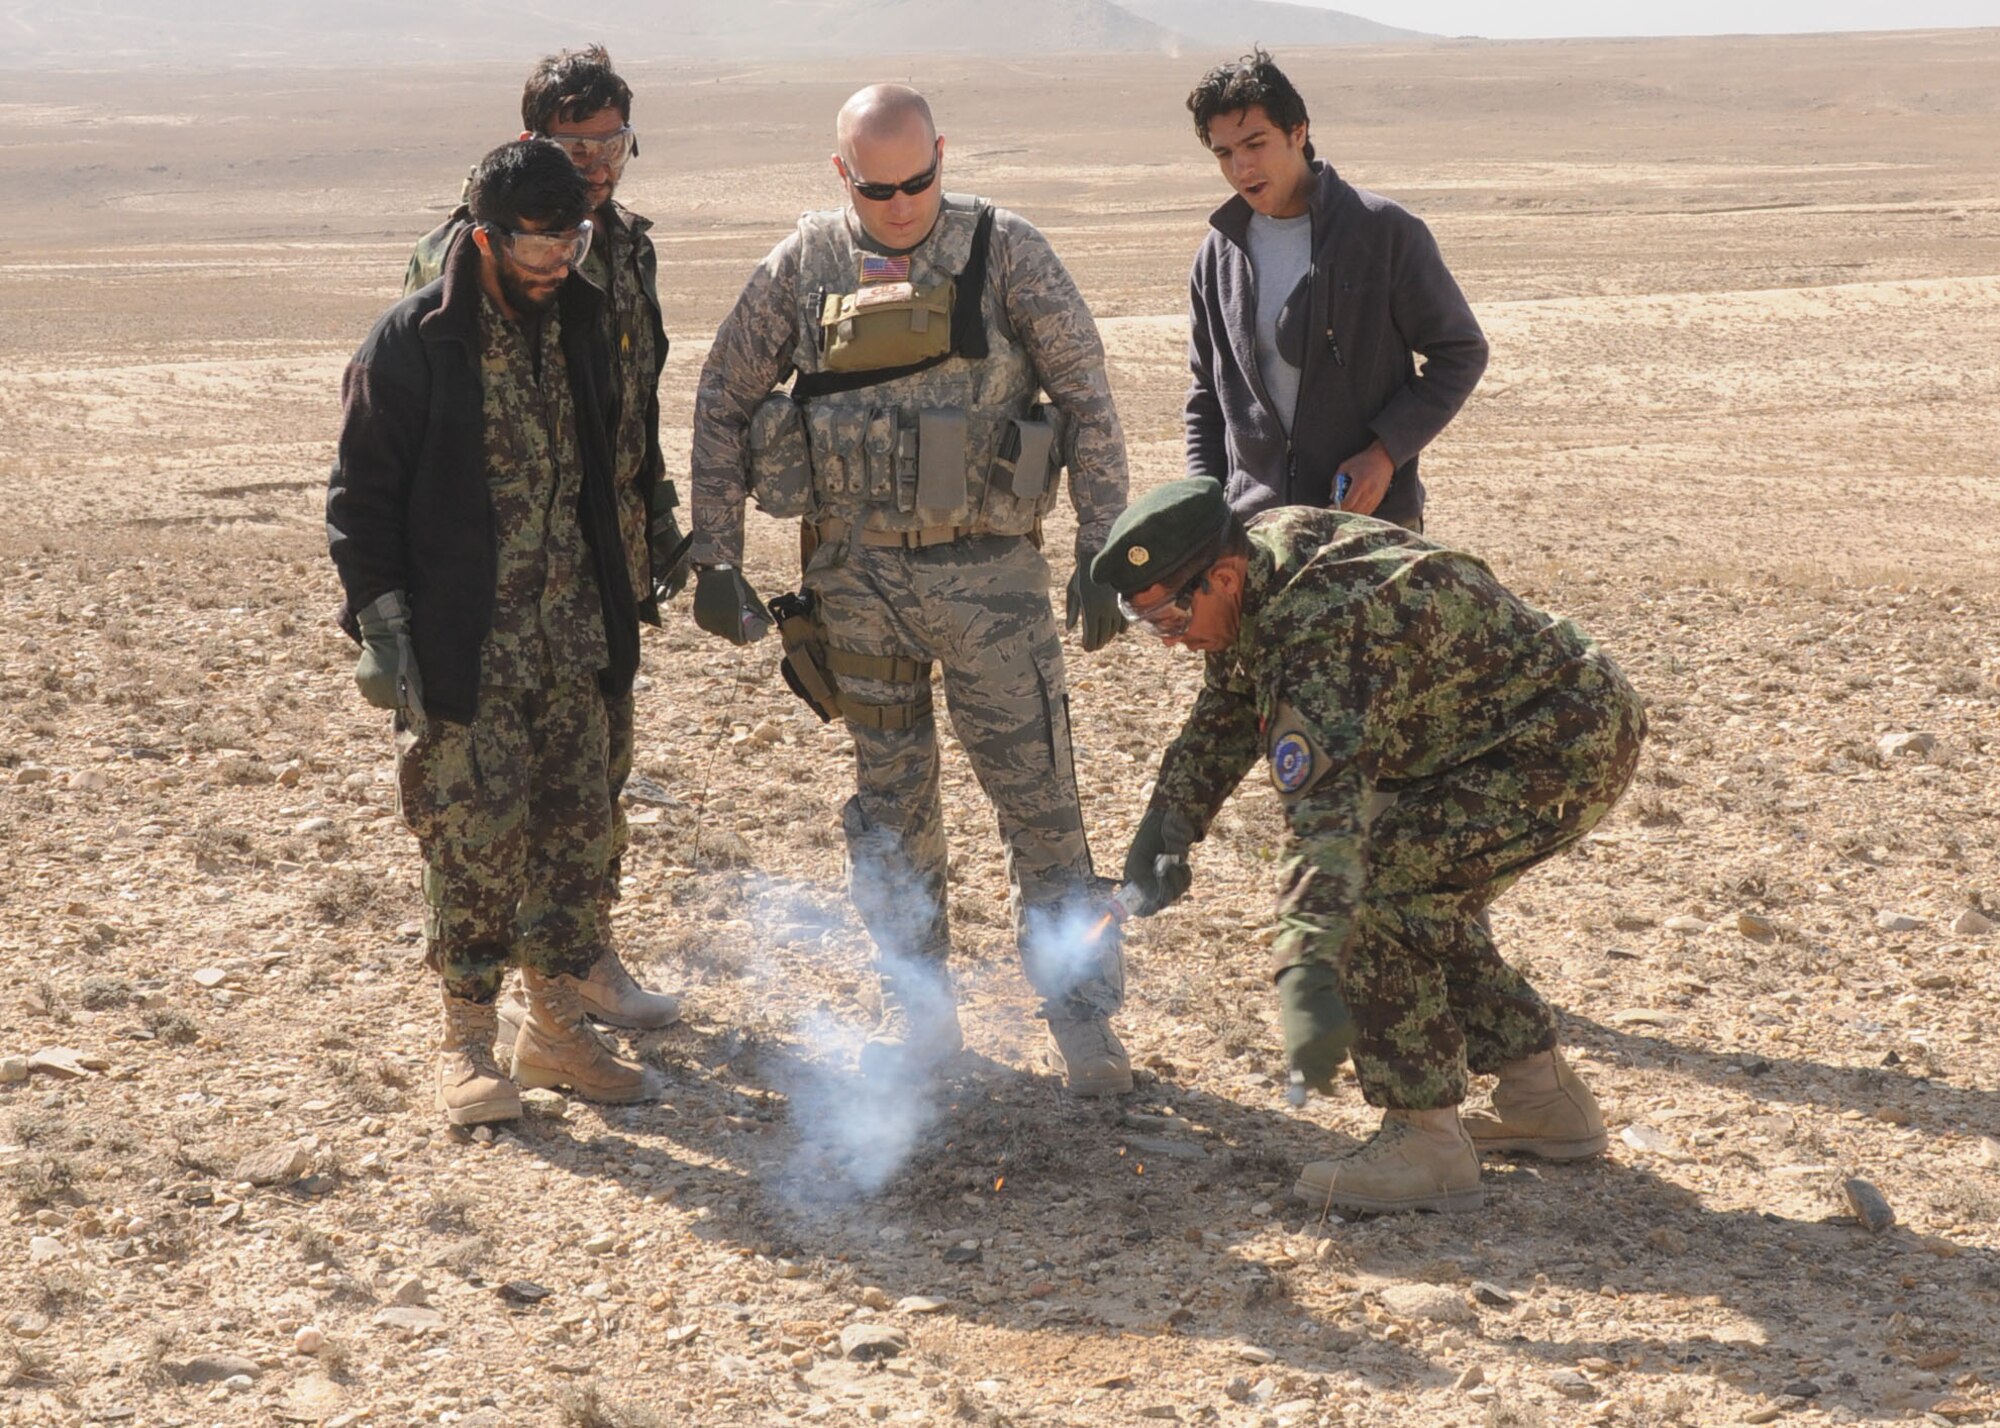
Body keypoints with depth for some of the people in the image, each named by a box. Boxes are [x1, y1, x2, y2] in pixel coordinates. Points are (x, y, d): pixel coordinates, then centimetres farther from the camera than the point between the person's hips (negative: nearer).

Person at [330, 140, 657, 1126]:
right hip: (464, 641, -6)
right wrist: (382, 626, -13)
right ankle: (467, 1042, 10)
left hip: (569, 631, 6)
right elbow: (362, 496, -8)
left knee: (576, 827, 8)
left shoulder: (575, 323, 9)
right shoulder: (415, 341, -11)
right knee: (472, 836, -4)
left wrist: (615, 615, 18)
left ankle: (557, 1028, 21)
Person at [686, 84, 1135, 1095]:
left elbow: (1087, 399, -3)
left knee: (1038, 793, -1)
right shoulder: (803, 265, 1)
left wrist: (1102, 553, -7)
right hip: (855, 574, 3)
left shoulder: (1004, 253, -6)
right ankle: (917, 1010, 24)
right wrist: (715, 555, 4)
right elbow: (723, 400, 8)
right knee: (889, 800, 11)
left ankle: (1080, 1014, 10)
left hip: (986, 570, -3)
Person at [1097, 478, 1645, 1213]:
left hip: (1570, 743, -11)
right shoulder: (1269, 546, 2)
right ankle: (1542, 1097, 25)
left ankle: (1427, 1142, -13)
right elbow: (1225, 712, 18)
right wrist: (1169, 822, 8)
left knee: (1367, 882, -18)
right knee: (1421, 895, 18)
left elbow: (1328, 803, -41)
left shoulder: (1321, 628, -29)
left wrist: (1307, 973, -49)